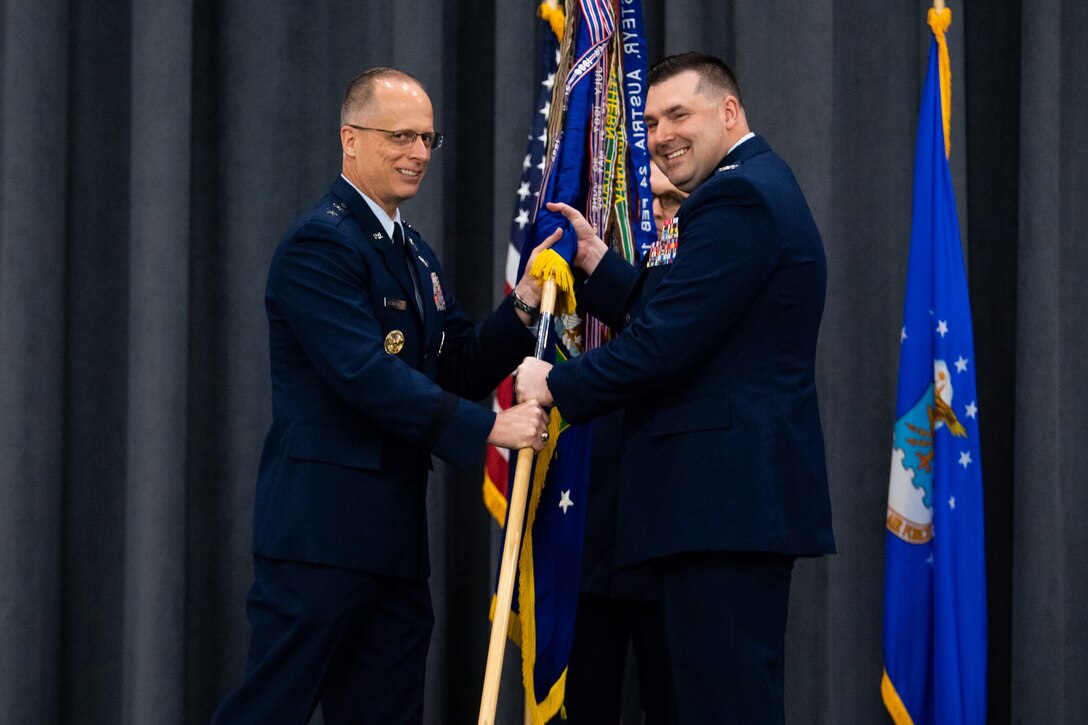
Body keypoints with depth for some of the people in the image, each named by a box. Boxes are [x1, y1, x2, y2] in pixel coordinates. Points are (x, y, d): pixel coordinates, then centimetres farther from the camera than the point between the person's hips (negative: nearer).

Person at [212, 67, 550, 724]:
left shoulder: (414, 252, 19)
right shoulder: (320, 243, -11)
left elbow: (461, 370, 15)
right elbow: (366, 374, -21)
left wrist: (522, 309, -2)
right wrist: (488, 427, -22)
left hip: (394, 534, 9)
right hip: (323, 529, -9)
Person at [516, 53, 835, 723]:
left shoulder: (736, 198, -13)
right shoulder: (761, 187, 22)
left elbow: (666, 342, -19)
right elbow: (666, 317, 20)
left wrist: (557, 385, -8)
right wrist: (598, 263, 12)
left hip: (724, 500, -11)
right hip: (744, 498, 11)